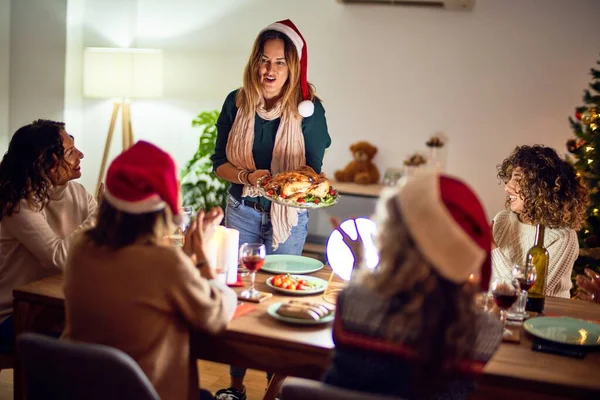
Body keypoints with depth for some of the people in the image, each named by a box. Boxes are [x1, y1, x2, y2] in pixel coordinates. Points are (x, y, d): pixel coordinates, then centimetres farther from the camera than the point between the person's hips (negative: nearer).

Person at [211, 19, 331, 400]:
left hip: (288, 214, -2)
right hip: (241, 209, 2)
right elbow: (219, 163, -2)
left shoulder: (309, 109, -14)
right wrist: (248, 176, -22)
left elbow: (313, 169, -10)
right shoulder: (237, 103, -8)